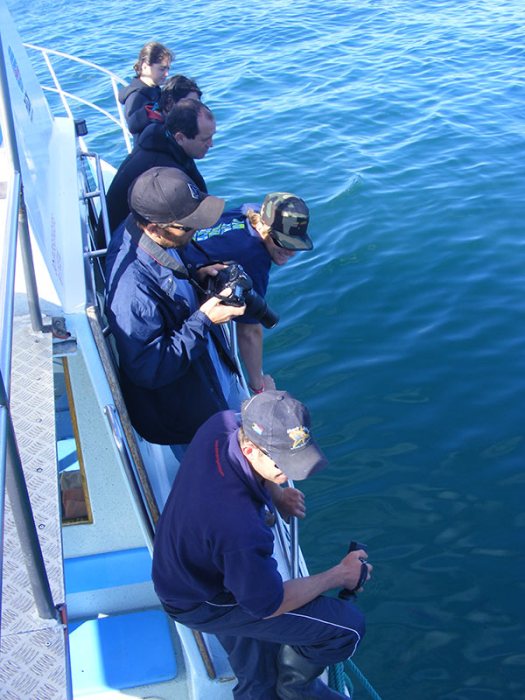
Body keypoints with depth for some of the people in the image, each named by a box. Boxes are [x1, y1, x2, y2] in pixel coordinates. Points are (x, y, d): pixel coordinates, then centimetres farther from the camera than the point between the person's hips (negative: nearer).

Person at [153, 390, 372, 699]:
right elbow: (269, 606, -25)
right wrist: (339, 575, -13)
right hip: (206, 606, -8)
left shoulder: (223, 424, -21)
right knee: (348, 626, -6)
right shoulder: (241, 528, -44)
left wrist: (275, 493, -3)